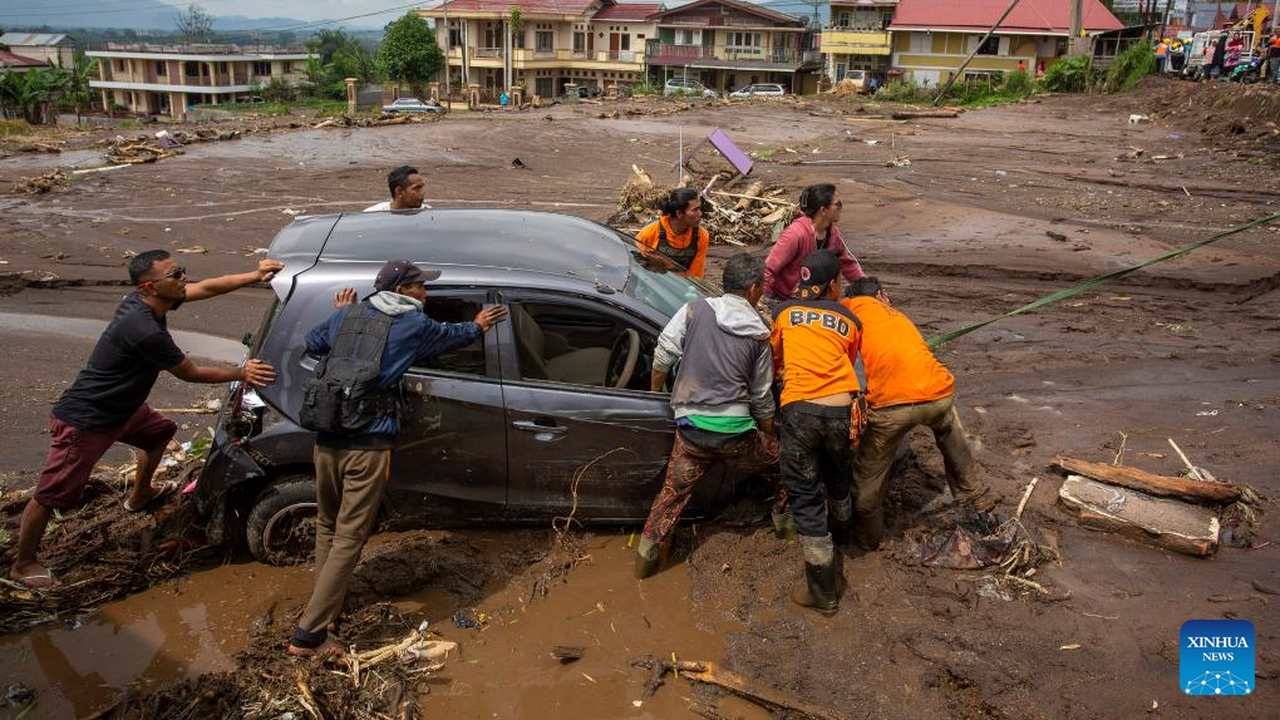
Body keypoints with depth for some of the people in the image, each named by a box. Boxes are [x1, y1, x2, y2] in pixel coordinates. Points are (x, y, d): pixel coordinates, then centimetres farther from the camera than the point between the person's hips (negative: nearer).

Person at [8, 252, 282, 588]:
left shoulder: (146, 299, -7)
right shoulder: (145, 331, -33)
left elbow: (208, 287, -2)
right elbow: (191, 373, -20)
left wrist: (256, 276, -13)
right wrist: (241, 374, -10)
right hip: (84, 422, -10)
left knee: (161, 431, 28)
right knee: (51, 495, 3)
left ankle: (139, 495, 48)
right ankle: (23, 565, 19)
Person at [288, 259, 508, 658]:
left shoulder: (347, 314, 11)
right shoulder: (414, 325, 0)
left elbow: (312, 343, 28)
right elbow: (452, 334, 20)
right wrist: (478, 326, 41)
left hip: (327, 440, 6)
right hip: (368, 446, -6)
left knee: (327, 526, 23)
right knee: (349, 538, -1)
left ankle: (326, 602, 38)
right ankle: (308, 634, -1)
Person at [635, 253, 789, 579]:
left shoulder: (694, 311, 0)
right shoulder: (760, 334, 3)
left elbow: (662, 356, -3)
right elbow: (762, 397, 8)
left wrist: (656, 393, 16)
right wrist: (769, 436, 22)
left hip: (691, 429, 1)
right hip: (735, 430, -1)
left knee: (674, 491, 15)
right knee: (778, 462, 26)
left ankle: (646, 553, 16)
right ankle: (784, 517, 39)